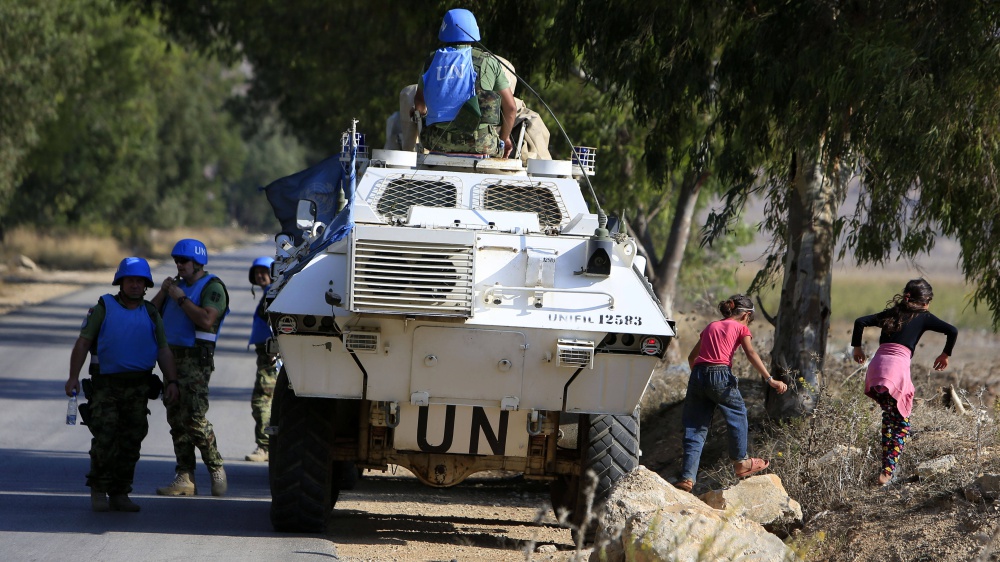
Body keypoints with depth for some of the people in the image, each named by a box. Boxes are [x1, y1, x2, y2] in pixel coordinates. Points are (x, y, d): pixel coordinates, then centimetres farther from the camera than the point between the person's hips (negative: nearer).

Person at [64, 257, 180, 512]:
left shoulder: (151, 314, 13)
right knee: (105, 439, -14)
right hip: (106, 386, -3)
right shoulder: (103, 308, 3)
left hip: (138, 387, 3)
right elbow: (83, 343, -2)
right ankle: (99, 492, -4)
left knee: (131, 442, 2)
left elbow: (163, 350, 13)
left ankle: (120, 494, 9)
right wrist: (73, 377, -12)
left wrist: (171, 381, 0)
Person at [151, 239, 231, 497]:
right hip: (172, 357, 8)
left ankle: (216, 469, -2)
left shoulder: (212, 287, -4)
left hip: (196, 359, -8)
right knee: (177, 419, 4)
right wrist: (163, 292, 2)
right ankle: (185, 478, 5)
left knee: (195, 418, -15)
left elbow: (206, 320, -21)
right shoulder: (178, 285, 20)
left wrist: (180, 298, -15)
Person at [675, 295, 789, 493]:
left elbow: (692, 356, 28)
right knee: (738, 415, 19)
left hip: (698, 375, 5)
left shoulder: (711, 327, 25)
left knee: (695, 427, 5)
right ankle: (740, 463, 29)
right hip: (720, 376, -5)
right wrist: (770, 379, -11)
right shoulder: (740, 327, 11)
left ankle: (687, 477, -3)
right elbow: (751, 353, -4)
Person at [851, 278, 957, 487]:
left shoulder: (890, 314, 24)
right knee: (902, 423, 7)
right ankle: (887, 472, -6)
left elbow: (860, 322, 16)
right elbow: (952, 331, 3)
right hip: (898, 368, -4)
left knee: (889, 417, 22)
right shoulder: (923, 317, 12)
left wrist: (857, 347, 26)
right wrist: (945, 355, 17)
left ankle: (886, 467, 20)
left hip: (876, 367, 4)